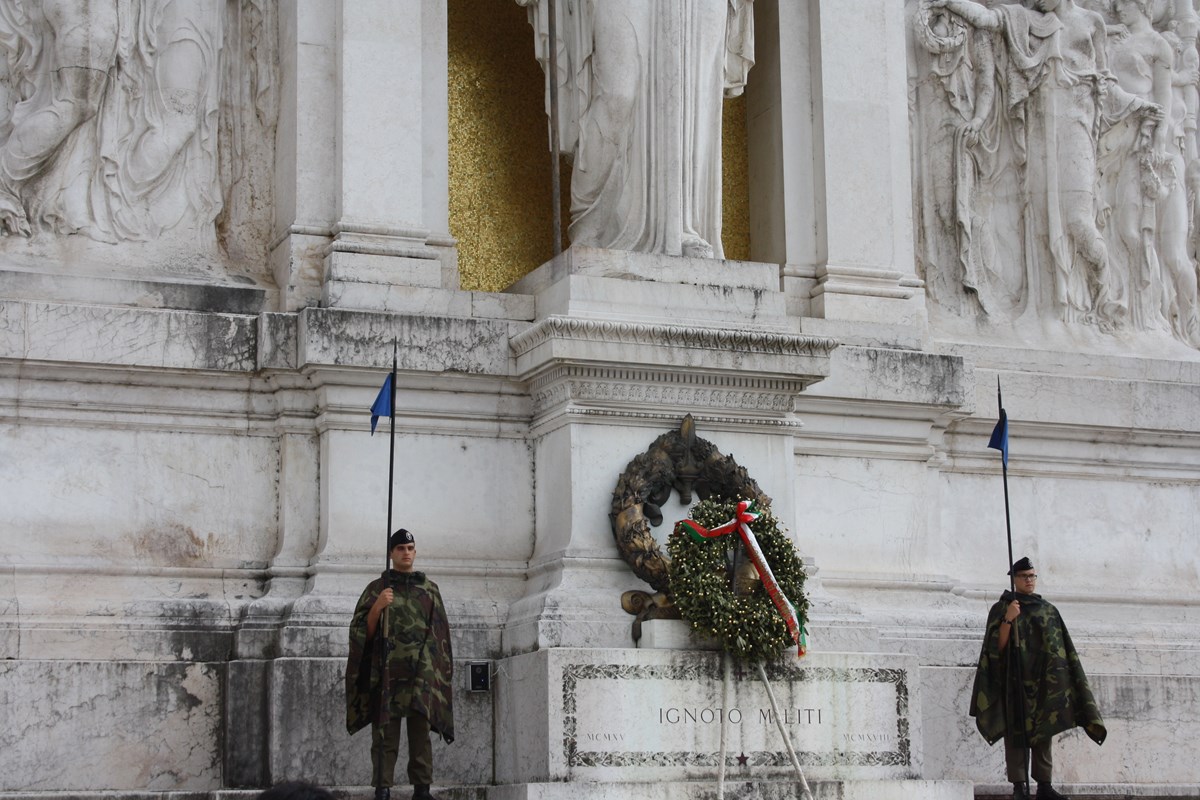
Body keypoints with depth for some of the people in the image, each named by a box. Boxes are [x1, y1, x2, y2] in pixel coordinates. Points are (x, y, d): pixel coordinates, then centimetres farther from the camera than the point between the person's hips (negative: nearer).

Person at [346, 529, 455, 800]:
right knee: (385, 733, -5)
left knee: (421, 732, -4)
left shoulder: (430, 589, 14)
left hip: (421, 672, 1)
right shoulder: (376, 588, 9)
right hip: (387, 671, -1)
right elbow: (363, 631, 4)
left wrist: (443, 670, 9)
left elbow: (441, 632, 16)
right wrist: (377, 607, -13)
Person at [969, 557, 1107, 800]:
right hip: (1015, 679, -3)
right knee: (1016, 732, -8)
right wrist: (1008, 620, -21)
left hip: (1043, 680, 3)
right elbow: (998, 645, -7)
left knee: (1043, 734, 0)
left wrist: (1057, 676, 6)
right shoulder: (1001, 609, 4)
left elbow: (1062, 648, 15)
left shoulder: (1049, 610, 15)